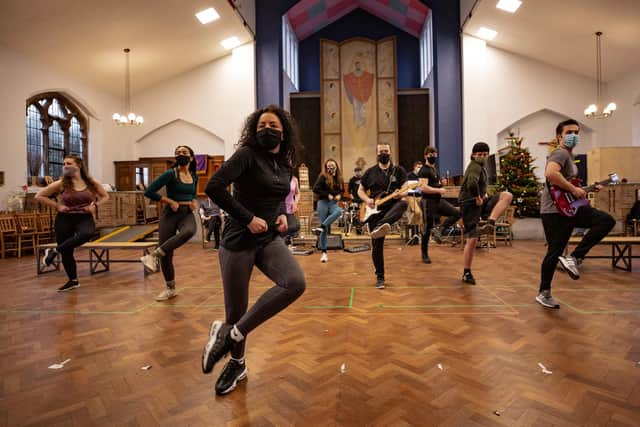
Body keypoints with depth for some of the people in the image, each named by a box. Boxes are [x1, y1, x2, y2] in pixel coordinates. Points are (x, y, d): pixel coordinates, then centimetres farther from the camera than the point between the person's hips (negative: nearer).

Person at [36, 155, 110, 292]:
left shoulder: (92, 183, -2)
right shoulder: (61, 184, -4)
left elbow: (105, 196, 13)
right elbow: (39, 196, 3)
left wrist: (95, 205, -4)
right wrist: (57, 206, -7)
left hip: (84, 218, 0)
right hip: (65, 219, 1)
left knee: (87, 233, -37)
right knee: (67, 252, 5)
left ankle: (55, 251, -15)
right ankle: (73, 281, 26)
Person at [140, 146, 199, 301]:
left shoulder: (194, 177, 9)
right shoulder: (170, 174, -7)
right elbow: (149, 192, -11)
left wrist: (194, 202, 5)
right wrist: (170, 201, -11)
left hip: (187, 213, 3)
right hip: (170, 213, -3)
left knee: (189, 231, -36)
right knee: (167, 254, 0)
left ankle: (154, 255, -23)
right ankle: (170, 289, 21)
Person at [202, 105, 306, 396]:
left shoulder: (285, 163, 9)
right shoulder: (247, 154, -9)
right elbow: (214, 188, -21)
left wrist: (282, 214, 4)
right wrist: (248, 219, -19)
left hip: (270, 239, 5)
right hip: (239, 241, -5)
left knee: (295, 283, -22)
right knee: (236, 310, 4)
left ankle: (231, 334, -7)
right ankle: (237, 364, 34)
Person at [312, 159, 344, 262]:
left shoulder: (339, 178, 12)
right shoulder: (322, 177, -2)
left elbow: (342, 190, 23)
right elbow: (315, 189, -10)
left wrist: (339, 195, 1)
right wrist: (327, 195, -14)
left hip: (333, 203, 4)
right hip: (323, 203, -4)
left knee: (339, 211, -35)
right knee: (325, 229, -3)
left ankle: (321, 227, -29)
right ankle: (323, 252, 7)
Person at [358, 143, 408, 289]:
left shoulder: (399, 170, 5)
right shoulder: (370, 172, 8)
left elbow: (406, 190, 2)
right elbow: (360, 190, 14)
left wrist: (400, 194, -22)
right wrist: (367, 200, -7)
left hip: (393, 207, -1)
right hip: (375, 210, 1)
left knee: (402, 204, -38)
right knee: (376, 246, 0)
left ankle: (380, 226, -55)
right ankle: (380, 277, 15)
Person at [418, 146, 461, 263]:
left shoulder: (435, 169, 15)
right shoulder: (424, 170, -12)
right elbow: (423, 187, -24)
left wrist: (441, 183, 6)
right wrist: (439, 190, -23)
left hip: (438, 200, 8)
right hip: (428, 202, -8)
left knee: (456, 213, -4)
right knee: (427, 228, 0)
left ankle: (439, 230, 1)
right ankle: (424, 254, 13)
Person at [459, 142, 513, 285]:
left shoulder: (480, 167, 17)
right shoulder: (475, 167, -12)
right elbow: (472, 183, -34)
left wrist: (483, 194, 19)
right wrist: (478, 198, -20)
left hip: (479, 201, 8)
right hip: (470, 205, -8)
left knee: (507, 196, -15)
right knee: (472, 239, -6)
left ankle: (489, 224, -24)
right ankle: (467, 273, 7)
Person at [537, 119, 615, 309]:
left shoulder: (569, 155, 21)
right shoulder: (560, 153, -11)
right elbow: (550, 173, -33)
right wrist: (574, 189, -24)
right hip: (555, 210, -9)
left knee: (607, 220, -6)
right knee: (555, 252, -5)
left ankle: (573, 258, -2)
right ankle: (544, 293, 10)